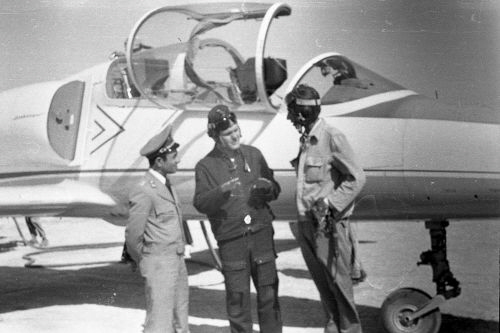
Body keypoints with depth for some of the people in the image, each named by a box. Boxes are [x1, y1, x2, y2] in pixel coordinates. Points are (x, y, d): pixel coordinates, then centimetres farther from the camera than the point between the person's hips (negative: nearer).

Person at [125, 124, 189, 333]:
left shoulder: (165, 184, 10)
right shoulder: (144, 191, -18)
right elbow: (133, 235, -15)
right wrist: (144, 265, -1)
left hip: (177, 262, 9)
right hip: (159, 266, -9)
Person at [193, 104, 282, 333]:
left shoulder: (253, 155, 9)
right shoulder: (205, 166, 0)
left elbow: (275, 191, 13)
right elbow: (200, 203, -10)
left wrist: (268, 187, -11)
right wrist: (221, 191, -29)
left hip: (261, 233, 2)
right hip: (230, 239, -2)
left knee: (269, 293, 4)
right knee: (237, 297, 1)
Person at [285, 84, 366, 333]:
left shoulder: (332, 137, -12)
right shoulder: (305, 139, 12)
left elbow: (356, 178, -14)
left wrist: (329, 203, -19)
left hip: (328, 223, -8)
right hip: (306, 222, 8)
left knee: (338, 281, -3)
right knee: (322, 282, 12)